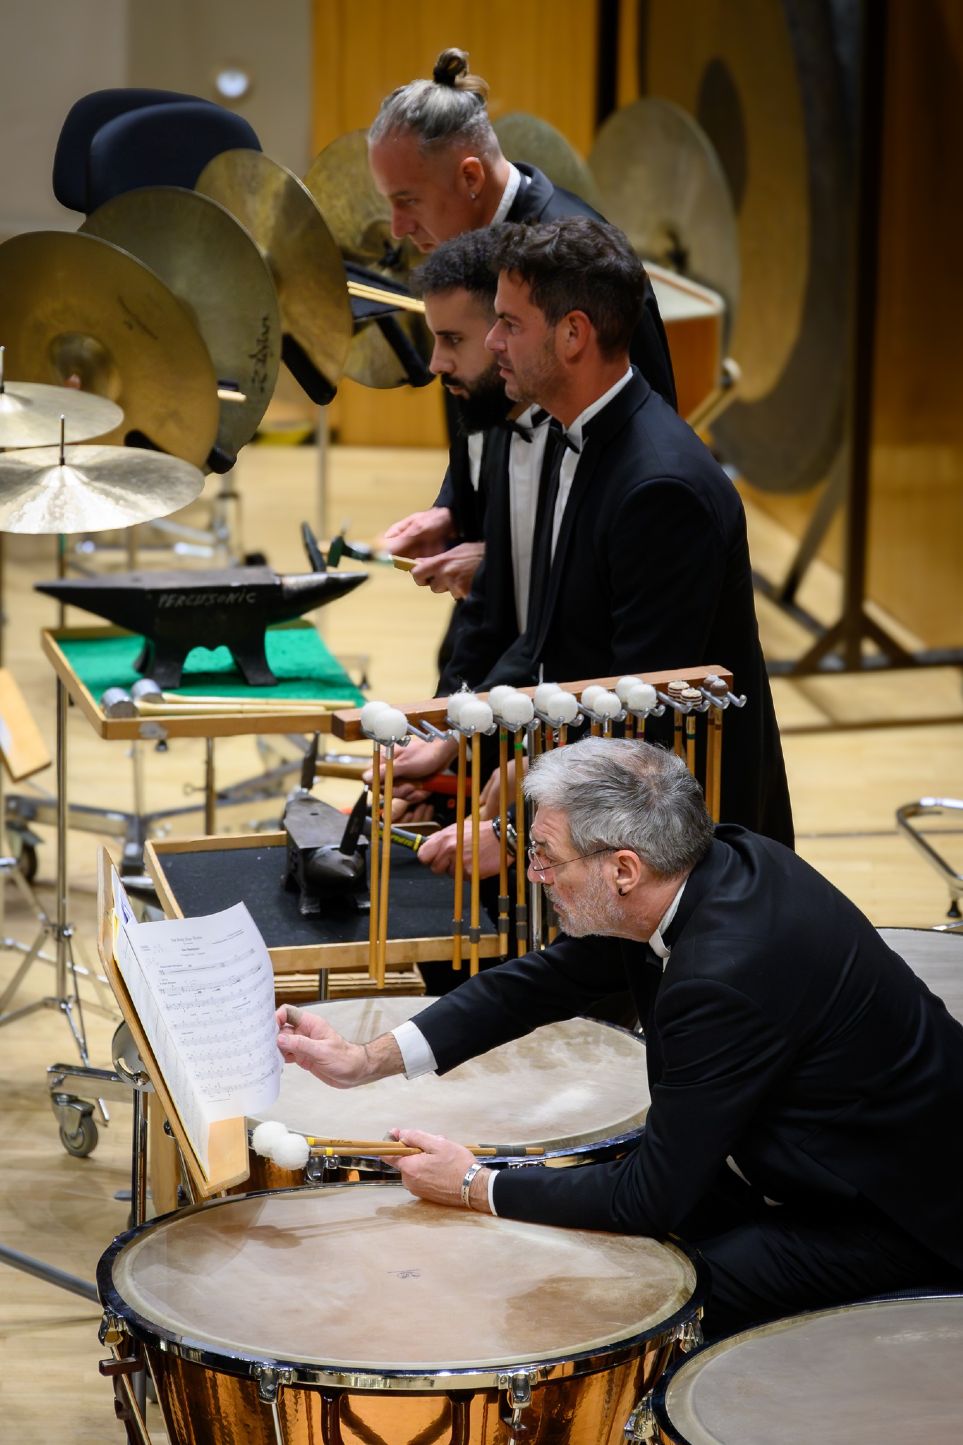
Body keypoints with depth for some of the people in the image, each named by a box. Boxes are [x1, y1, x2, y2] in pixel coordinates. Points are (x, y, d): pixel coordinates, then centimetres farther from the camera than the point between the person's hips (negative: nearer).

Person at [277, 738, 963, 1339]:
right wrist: (368, 1060, -1)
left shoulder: (727, 975, -34)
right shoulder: (717, 859, -6)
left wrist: (474, 1187, -13)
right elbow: (548, 979, 6)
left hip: (899, 1217, -9)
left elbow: (652, 1194, -25)